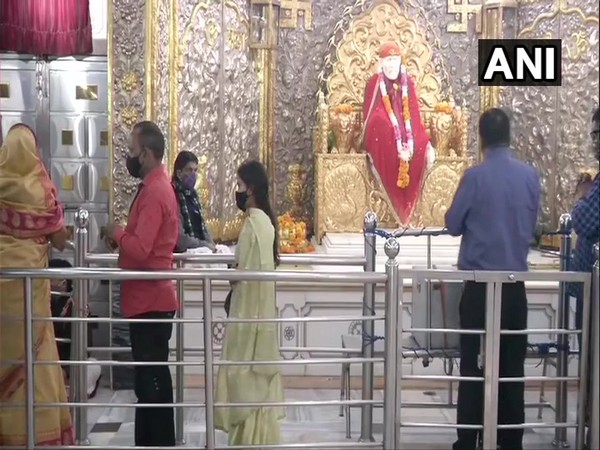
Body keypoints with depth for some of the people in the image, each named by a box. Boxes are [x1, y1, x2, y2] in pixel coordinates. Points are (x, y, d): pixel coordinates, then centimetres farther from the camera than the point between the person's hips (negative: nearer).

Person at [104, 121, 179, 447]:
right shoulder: (158, 186, 14)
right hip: (149, 299, 10)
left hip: (149, 301, -10)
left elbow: (139, 249, -26)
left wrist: (117, 233, -9)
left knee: (152, 381, -3)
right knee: (149, 378, 16)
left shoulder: (153, 192, -18)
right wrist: (124, 235, 8)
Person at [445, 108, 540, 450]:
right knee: (513, 364, 9)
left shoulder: (476, 176, -10)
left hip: (480, 283, -3)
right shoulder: (530, 176, 1)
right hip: (515, 284, 3)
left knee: (474, 364, 4)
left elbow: (453, 224, 0)